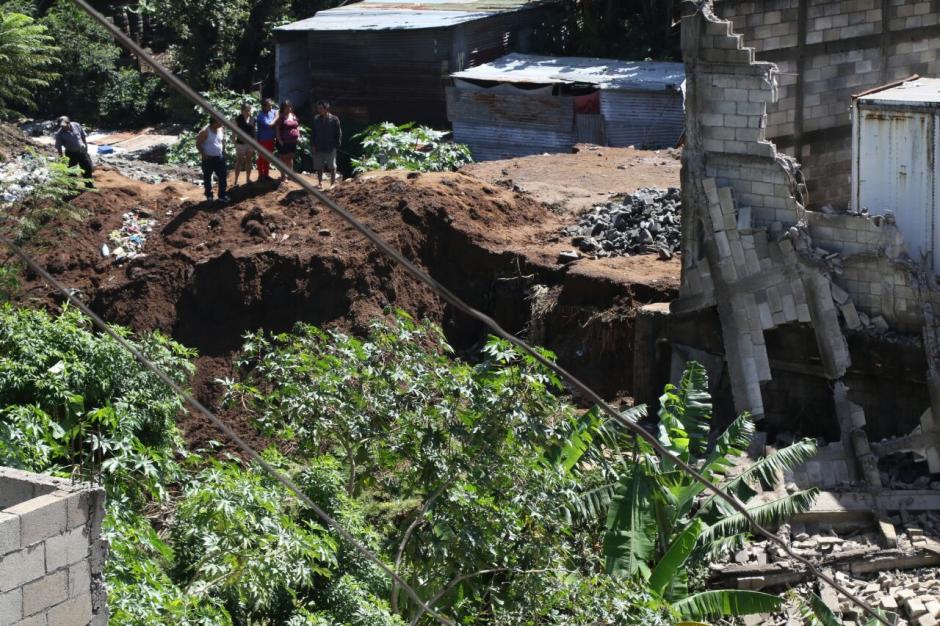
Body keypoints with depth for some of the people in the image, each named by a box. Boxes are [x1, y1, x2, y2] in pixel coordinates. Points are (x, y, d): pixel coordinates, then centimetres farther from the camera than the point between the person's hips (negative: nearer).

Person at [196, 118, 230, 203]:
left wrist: (223, 151, 11)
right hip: (208, 159, -5)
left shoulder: (221, 130, 0)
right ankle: (209, 196, 23)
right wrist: (203, 155, -17)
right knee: (207, 177, 9)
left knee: (222, 176, 2)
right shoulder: (205, 132, -18)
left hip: (219, 157, 5)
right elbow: (198, 144, -13)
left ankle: (222, 195, 11)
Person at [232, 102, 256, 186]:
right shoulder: (238, 119, -7)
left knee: (249, 161, 12)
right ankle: (235, 180, 1)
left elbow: (255, 131, 7)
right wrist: (235, 142, -8)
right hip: (241, 143, -3)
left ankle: (248, 178, 23)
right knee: (239, 161, -2)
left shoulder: (253, 119, 2)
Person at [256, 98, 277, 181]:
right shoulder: (261, 116, -19)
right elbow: (269, 125, -24)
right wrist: (276, 117, -12)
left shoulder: (272, 112, 2)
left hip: (271, 139, 7)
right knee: (262, 158, 4)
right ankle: (261, 175, 12)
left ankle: (266, 174, 26)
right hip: (263, 140, -7)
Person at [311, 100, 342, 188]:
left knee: (332, 167, 3)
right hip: (318, 148, 3)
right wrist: (313, 145, 2)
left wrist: (336, 145, -6)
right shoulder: (316, 119, 3)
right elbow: (313, 133, 10)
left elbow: (338, 134, -2)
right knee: (319, 167, 8)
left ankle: (333, 183, 13)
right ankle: (320, 182, 20)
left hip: (330, 148, -3)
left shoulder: (334, 119, -7)